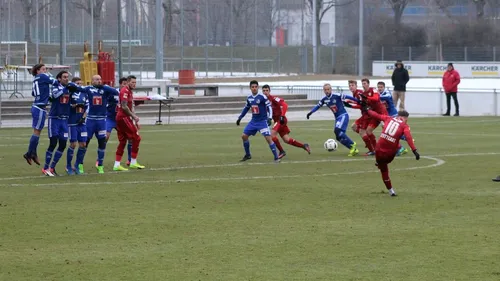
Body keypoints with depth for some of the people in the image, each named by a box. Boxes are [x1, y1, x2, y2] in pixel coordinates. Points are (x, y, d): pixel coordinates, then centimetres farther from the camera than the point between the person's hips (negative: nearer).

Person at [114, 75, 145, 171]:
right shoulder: (125, 91, -12)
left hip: (120, 117, 10)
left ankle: (117, 165, 9)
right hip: (123, 117, -10)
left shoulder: (130, 92, 19)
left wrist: (135, 121, 23)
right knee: (136, 138, -4)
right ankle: (133, 163, 1)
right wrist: (134, 116, -15)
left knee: (122, 141, 10)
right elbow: (124, 106, -20)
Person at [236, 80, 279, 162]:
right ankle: (247, 155, 24)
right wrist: (240, 118, 23)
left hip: (263, 121, -6)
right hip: (253, 121, 6)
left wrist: (269, 118, -27)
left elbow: (269, 107, -14)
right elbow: (246, 108, 21)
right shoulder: (249, 98, 5)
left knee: (268, 138, -17)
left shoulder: (262, 97, -14)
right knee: (244, 136, 5)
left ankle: (276, 158, -12)